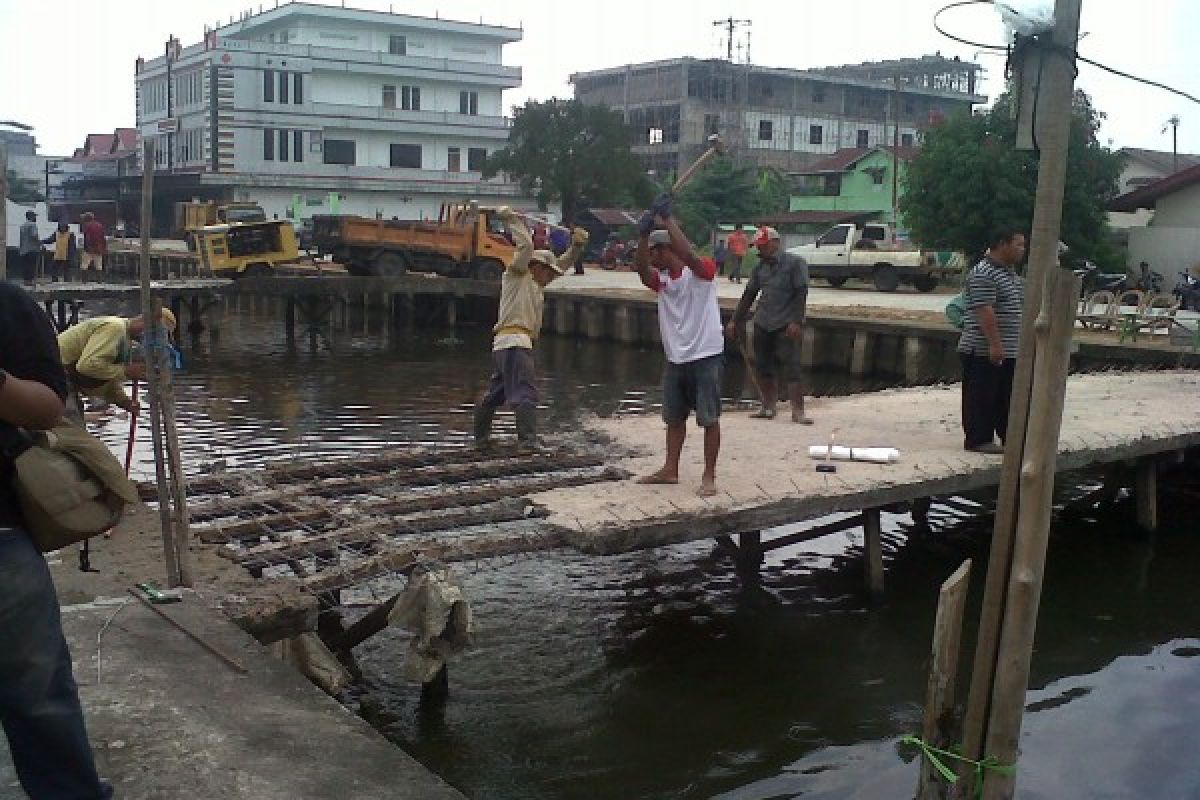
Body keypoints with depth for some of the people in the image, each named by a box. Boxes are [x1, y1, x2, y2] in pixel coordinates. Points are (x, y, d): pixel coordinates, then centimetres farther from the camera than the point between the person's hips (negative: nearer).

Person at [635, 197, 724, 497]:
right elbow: (641, 268, -13)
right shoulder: (660, 279, 7)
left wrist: (667, 219, -29)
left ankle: (709, 476, 6)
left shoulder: (702, 271, -10)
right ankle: (670, 470, 27)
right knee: (674, 417, 15)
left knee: (709, 418, -1)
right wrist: (643, 233, -24)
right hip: (675, 358, 7)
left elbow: (689, 256, -31)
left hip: (706, 356, -7)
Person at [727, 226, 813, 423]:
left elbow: (801, 293, -9)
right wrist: (735, 320, 16)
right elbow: (749, 295, 19)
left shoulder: (795, 263, -3)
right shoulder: (760, 267, 14)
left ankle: (798, 411, -7)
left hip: (786, 326, -6)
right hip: (762, 324, 6)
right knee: (762, 367, 8)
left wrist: (796, 321, -18)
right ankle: (768, 407, 19)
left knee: (791, 368, -9)